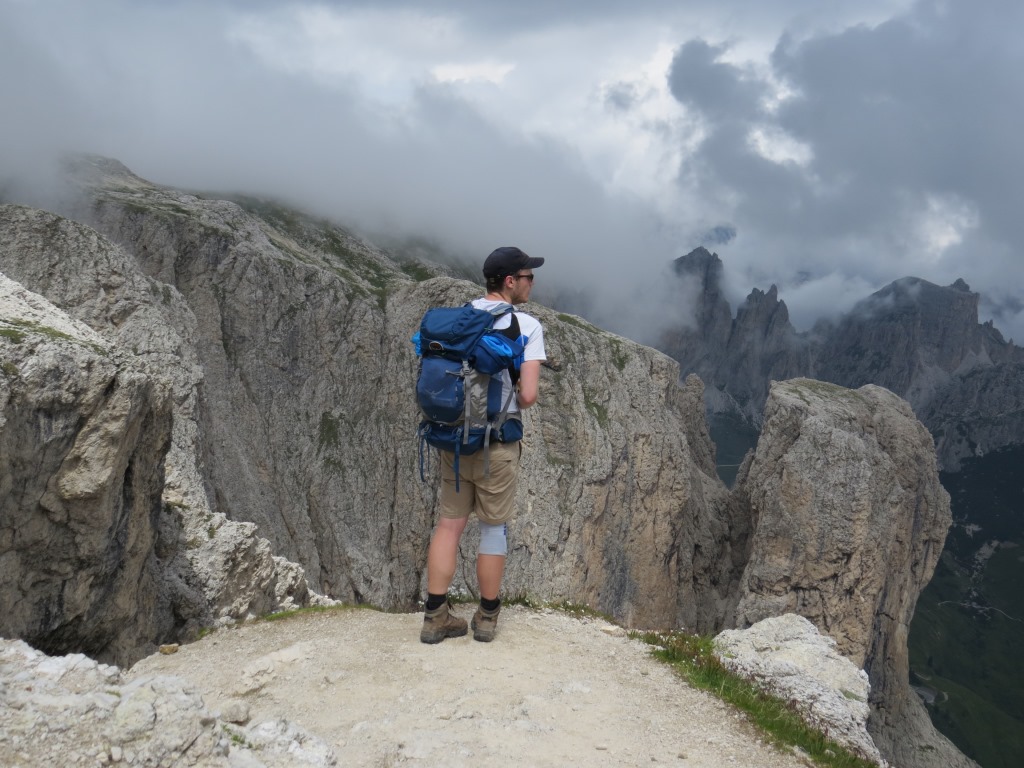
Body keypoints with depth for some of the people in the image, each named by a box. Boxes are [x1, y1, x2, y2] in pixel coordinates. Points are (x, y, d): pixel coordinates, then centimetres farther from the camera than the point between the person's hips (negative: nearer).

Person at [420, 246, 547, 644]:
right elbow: (528, 395, -17)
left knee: (449, 523, 13)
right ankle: (487, 618, 23)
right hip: (497, 443, -4)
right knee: (494, 527, 10)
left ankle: (435, 616, 16)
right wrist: (513, 405, 5)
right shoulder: (527, 326, -11)